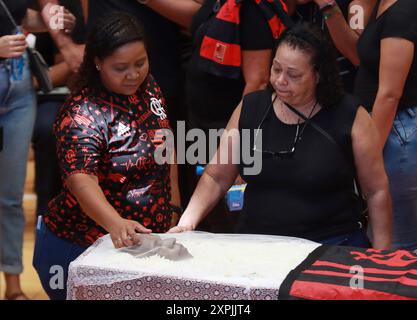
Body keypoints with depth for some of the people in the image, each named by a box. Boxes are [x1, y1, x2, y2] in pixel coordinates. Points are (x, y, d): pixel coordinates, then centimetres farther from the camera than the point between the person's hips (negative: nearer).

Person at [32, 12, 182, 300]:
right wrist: (116, 224, -52)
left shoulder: (148, 87, 1)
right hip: (82, 251, -7)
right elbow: (81, 181, -35)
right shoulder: (82, 115, -22)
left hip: (142, 242, 7)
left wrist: (173, 206, 12)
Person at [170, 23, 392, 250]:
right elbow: (215, 178, 9)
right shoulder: (249, 110, 5)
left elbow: (377, 191, 2)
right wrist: (187, 222, -5)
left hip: (331, 246, -2)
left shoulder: (349, 117, -5)